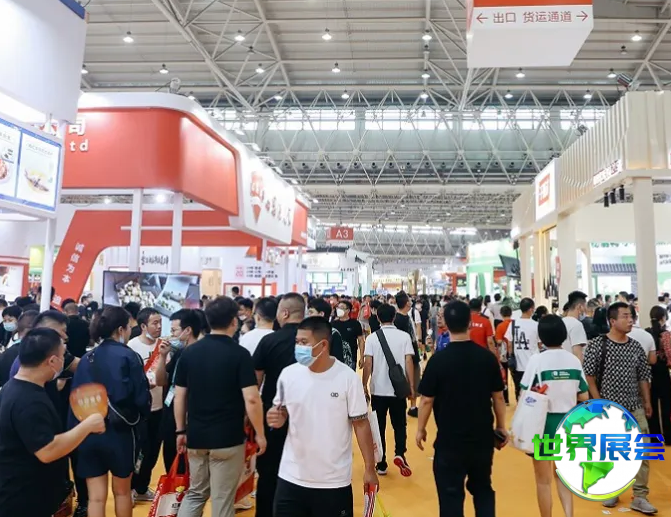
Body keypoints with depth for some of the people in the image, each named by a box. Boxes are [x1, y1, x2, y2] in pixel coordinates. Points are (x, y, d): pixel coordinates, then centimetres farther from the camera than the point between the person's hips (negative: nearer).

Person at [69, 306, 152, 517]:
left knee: (96, 497, 10)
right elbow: (142, 398, -12)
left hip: (88, 433, 3)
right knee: (122, 491, 18)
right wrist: (137, 417, 9)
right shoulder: (128, 356, -10)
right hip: (120, 431, -3)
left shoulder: (86, 358, 1)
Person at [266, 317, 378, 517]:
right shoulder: (288, 374, -4)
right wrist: (277, 420, -13)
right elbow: (280, 414, 9)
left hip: (335, 481, -2)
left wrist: (369, 469, -3)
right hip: (292, 478, 3)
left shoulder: (348, 377, -12)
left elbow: (361, 424, -5)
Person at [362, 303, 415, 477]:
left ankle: (381, 465, 17)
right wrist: (412, 386, 2)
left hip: (378, 390, 0)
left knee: (379, 428, 11)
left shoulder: (372, 338, -4)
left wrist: (364, 387, 2)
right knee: (400, 425, 17)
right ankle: (399, 454, -4)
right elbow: (409, 362, -6)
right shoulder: (404, 336, -4)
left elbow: (367, 364, -6)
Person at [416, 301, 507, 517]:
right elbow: (498, 396, 1)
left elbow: (427, 400, -10)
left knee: (451, 495, 10)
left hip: (449, 440, -3)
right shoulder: (488, 357, -7)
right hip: (483, 438, 3)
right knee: (483, 489, 23)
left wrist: (420, 429, 4)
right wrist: (501, 427, 16)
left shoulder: (438, 359, -15)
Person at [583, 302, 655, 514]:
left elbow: (643, 377, 12)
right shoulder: (597, 345, -10)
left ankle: (640, 497, 14)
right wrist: (599, 402, -12)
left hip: (635, 408, 4)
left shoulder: (636, 347, 4)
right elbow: (588, 375, -9)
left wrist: (647, 402, 9)